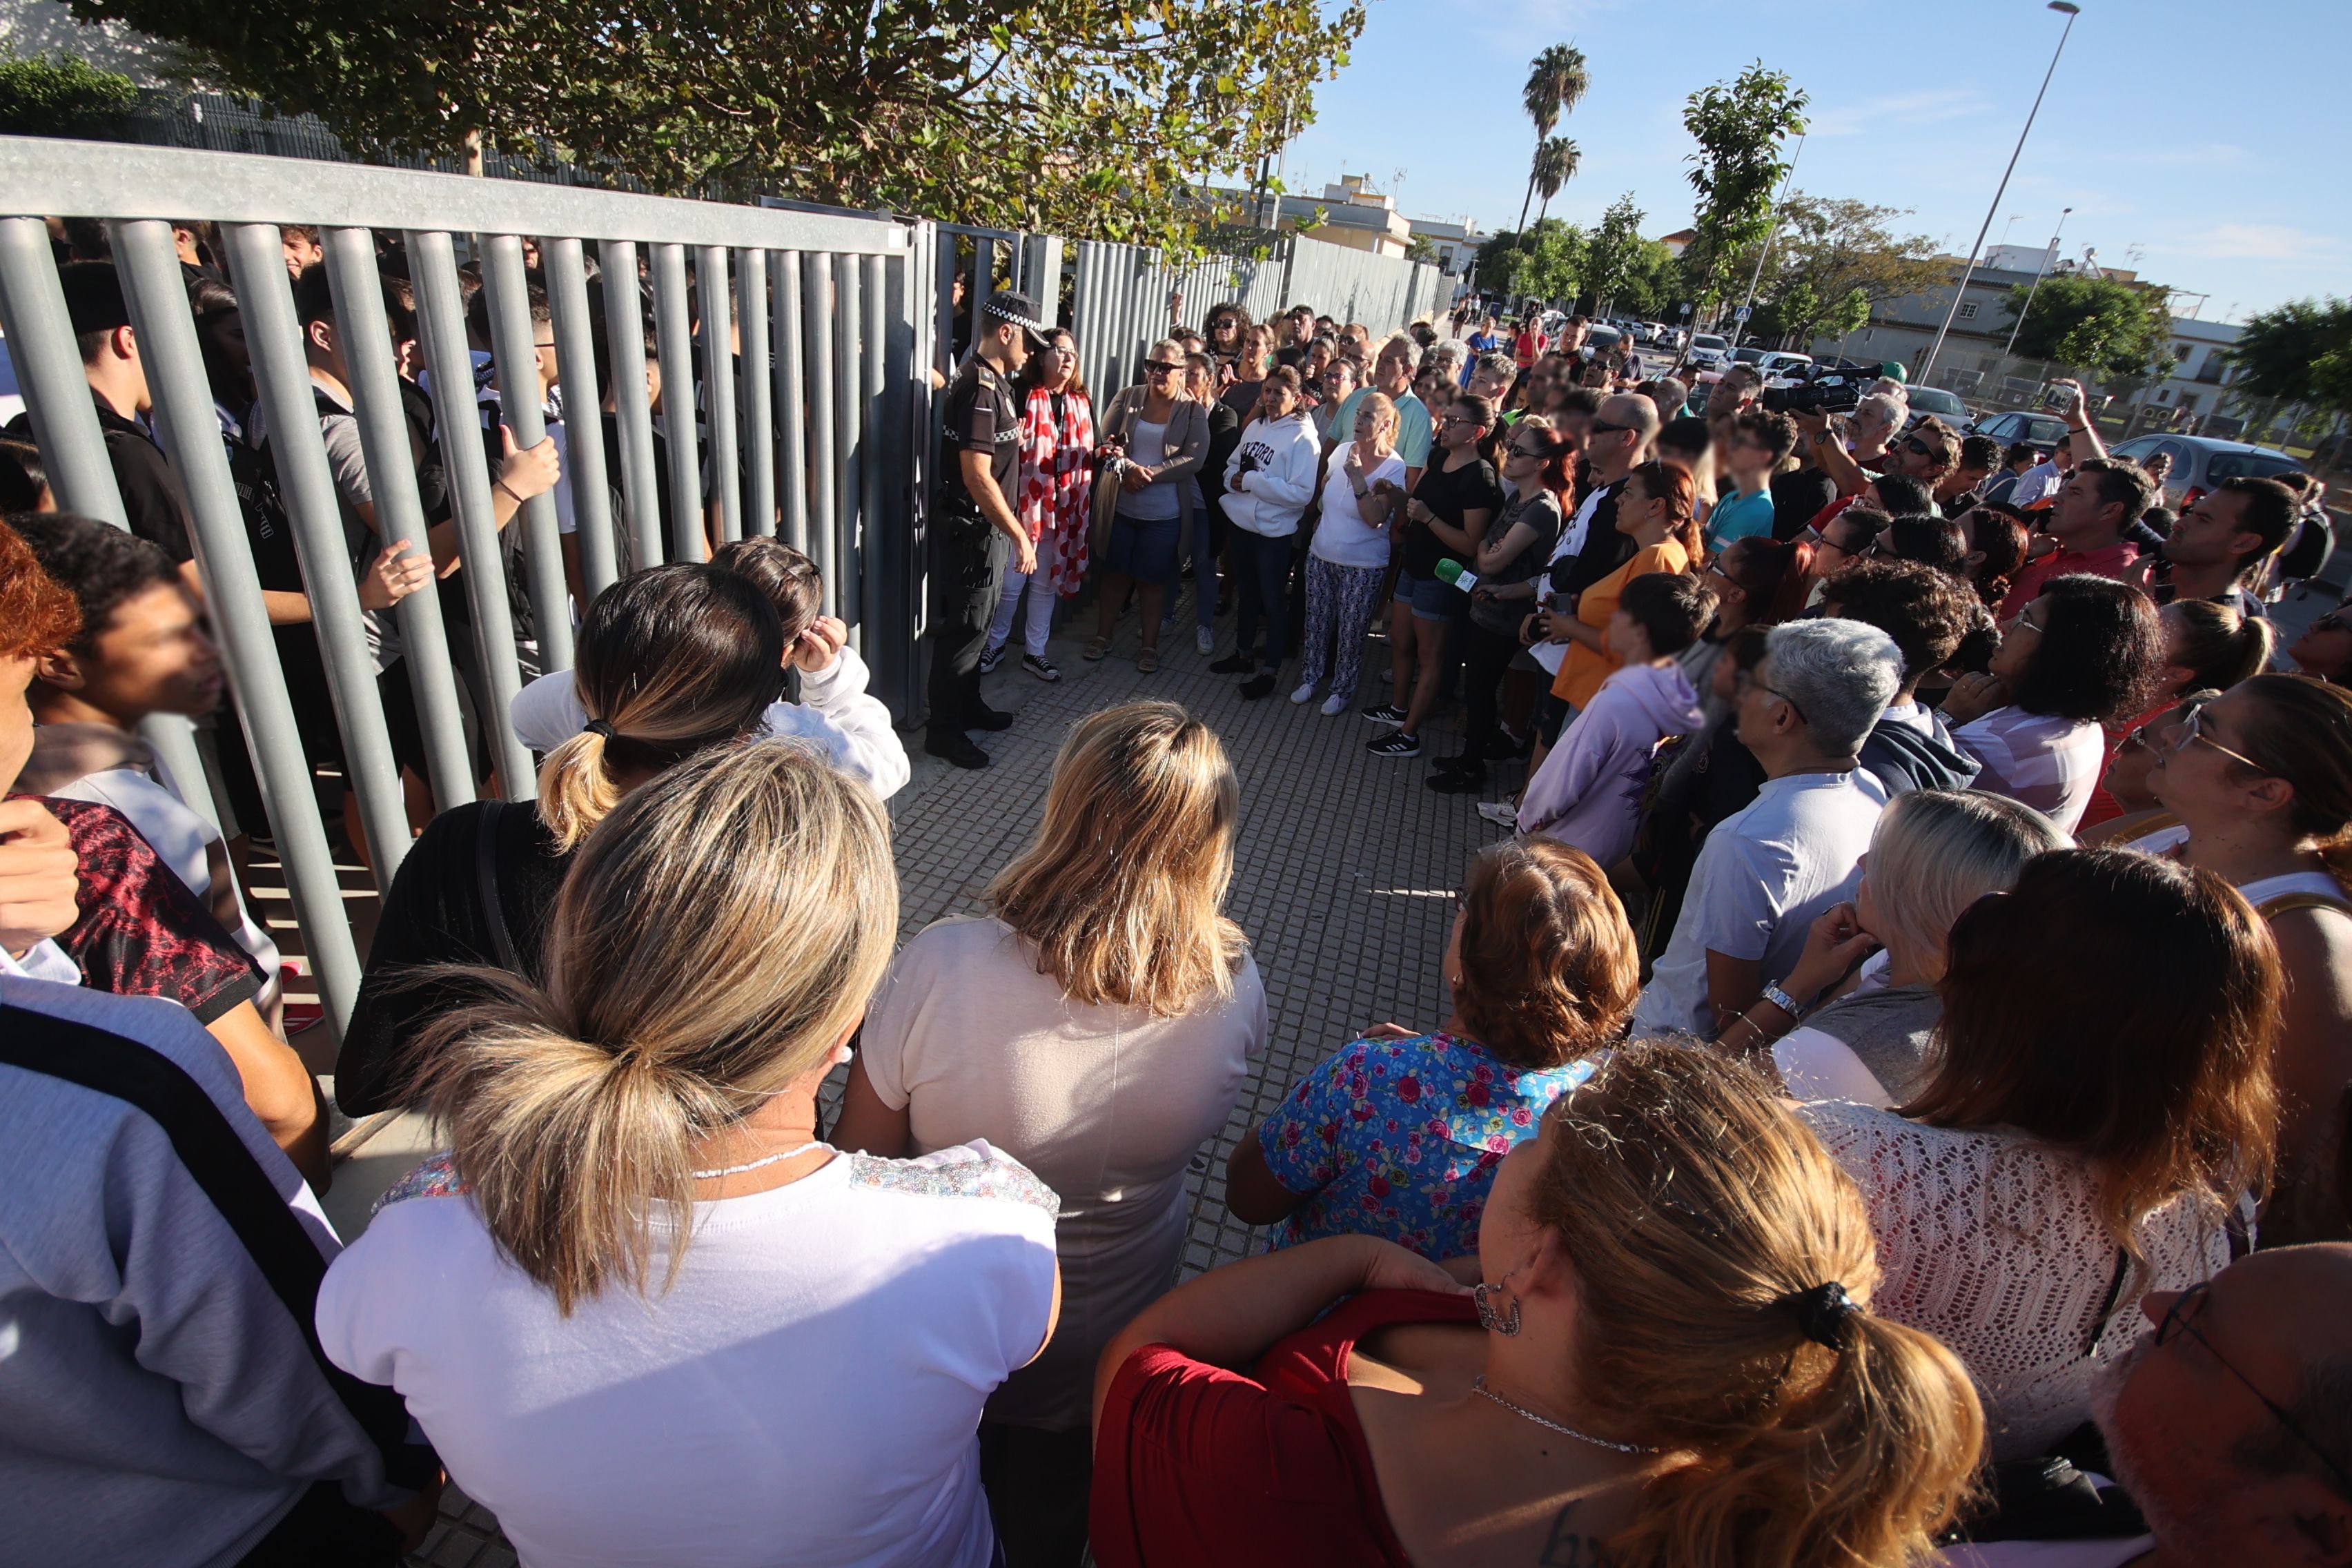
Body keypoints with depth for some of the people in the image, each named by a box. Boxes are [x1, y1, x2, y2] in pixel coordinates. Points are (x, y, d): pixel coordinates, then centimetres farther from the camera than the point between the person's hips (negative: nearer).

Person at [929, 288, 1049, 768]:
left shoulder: (993, 382, 12)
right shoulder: (980, 389, -20)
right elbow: (978, 477, -27)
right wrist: (1020, 536, -24)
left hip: (988, 528, 10)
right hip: (972, 530, -10)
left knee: (977, 622, 20)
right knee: (964, 629, -1)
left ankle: (968, 705, 35)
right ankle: (943, 730, 10)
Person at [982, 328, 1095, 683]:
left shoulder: (1081, 403, 10)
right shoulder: (1021, 394, -9)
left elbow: (1088, 455, 16)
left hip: (1063, 509, 5)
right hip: (1022, 505, -5)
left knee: (1047, 583, 14)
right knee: (1011, 583, 3)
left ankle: (1034, 652, 27)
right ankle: (995, 645, 24)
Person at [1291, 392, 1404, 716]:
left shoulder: (1394, 468, -14)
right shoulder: (1343, 451, 0)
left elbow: (1376, 519, -24)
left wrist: (1357, 477, -29)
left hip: (1363, 565, -5)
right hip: (1321, 555, 5)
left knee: (1351, 632, 7)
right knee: (1316, 624, 15)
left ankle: (1343, 690, 24)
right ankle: (1310, 678, 33)